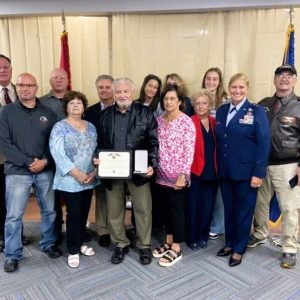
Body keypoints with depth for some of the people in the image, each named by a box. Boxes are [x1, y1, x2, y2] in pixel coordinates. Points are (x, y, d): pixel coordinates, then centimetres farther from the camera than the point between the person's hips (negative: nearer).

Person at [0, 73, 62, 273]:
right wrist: (28, 162, -13)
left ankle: (49, 244, 31)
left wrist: (45, 161, -12)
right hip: (17, 171, -2)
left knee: (49, 211, 11)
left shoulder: (47, 113, 7)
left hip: (45, 171, 2)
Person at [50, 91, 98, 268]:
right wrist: (77, 174, -19)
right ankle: (73, 250, 16)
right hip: (70, 180, -5)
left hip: (89, 179, 5)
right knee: (74, 214, 0)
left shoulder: (91, 127, 10)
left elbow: (97, 151, 8)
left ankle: (80, 243, 32)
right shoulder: (60, 127, -6)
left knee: (84, 212, 13)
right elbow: (57, 153, -15)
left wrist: (94, 171, -7)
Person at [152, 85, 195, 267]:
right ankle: (168, 242, 32)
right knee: (166, 209, 16)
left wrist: (183, 175, -19)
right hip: (162, 174, 6)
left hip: (177, 175, -6)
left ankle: (176, 249, 19)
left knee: (177, 210, 4)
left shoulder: (187, 122, -10)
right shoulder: (159, 120, 7)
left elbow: (189, 151, -14)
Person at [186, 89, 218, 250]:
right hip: (195, 171, -4)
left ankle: (203, 236, 28)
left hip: (212, 172, 4)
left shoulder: (214, 122, 8)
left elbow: (217, 147, 10)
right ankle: (192, 238, 22)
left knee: (207, 207, 11)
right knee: (193, 206, 6)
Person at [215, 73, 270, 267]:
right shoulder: (221, 111, 8)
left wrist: (258, 173, -15)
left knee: (243, 211, 9)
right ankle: (229, 243, 33)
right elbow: (218, 140, 8)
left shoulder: (257, 111, -5)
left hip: (246, 172, -4)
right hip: (225, 171, 4)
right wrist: (218, 167, 4)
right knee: (228, 209, 15)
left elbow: (264, 143, -10)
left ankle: (239, 249, 25)